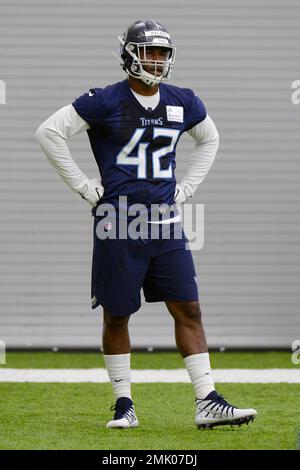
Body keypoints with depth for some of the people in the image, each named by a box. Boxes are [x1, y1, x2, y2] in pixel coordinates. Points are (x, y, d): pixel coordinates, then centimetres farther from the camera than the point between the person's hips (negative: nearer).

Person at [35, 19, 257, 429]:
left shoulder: (183, 103, 8)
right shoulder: (105, 102, -8)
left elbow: (209, 139, 27)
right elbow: (49, 132, -7)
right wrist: (83, 185, -7)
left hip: (167, 225, 4)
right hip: (119, 224, -4)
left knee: (189, 310, -2)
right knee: (117, 315, 5)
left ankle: (208, 403, -2)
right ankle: (124, 405, 15)